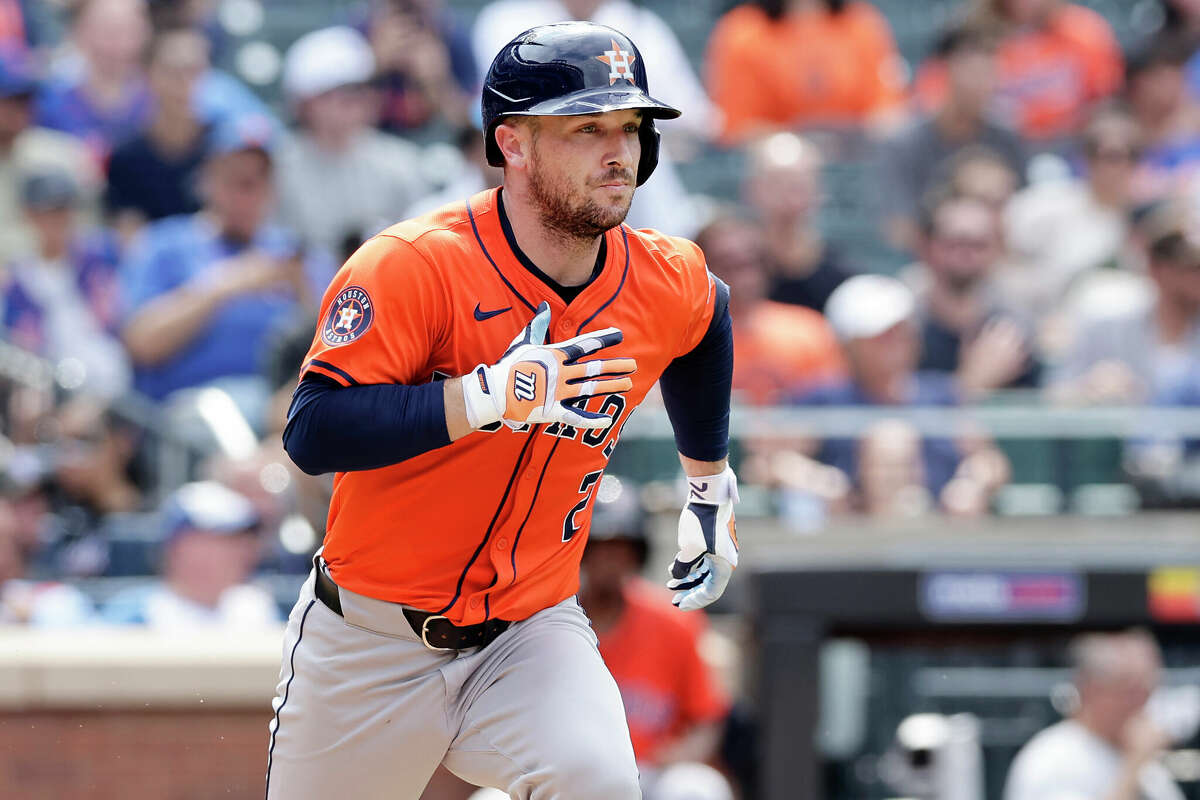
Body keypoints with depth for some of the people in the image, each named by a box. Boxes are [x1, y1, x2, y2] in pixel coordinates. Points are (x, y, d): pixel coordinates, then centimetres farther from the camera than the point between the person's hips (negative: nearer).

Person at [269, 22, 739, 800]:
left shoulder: (667, 285, -3)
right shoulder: (414, 267, -20)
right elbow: (312, 433, -30)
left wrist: (711, 489, 28)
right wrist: (492, 396, -37)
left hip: (531, 636, 2)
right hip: (368, 645, -2)